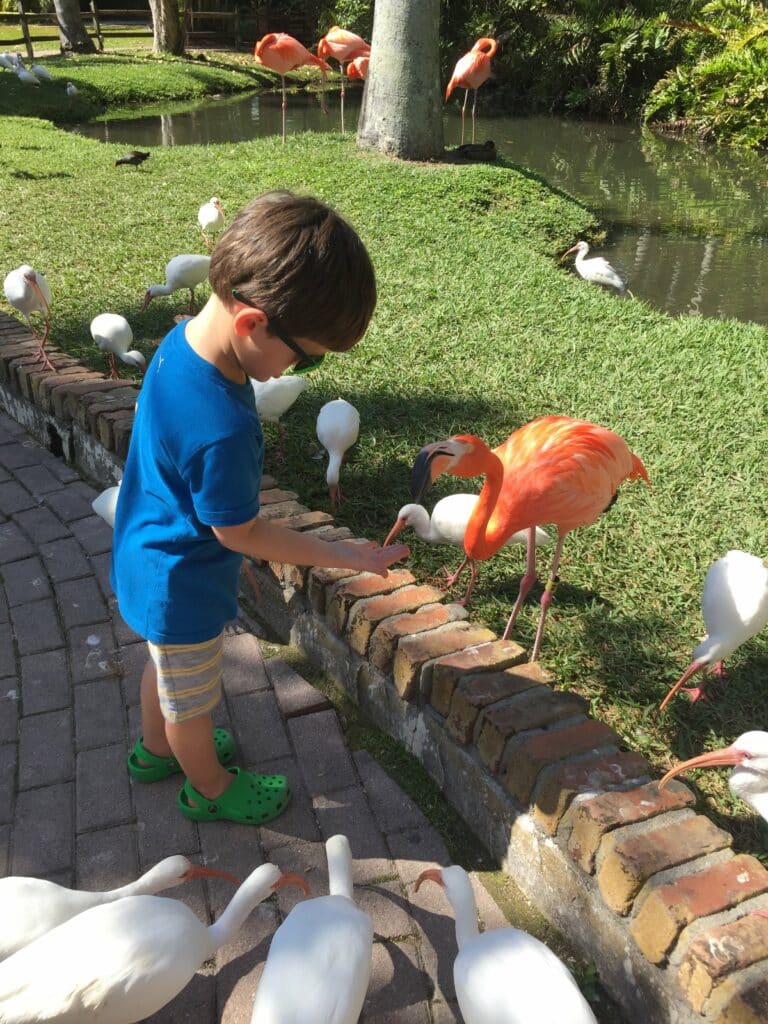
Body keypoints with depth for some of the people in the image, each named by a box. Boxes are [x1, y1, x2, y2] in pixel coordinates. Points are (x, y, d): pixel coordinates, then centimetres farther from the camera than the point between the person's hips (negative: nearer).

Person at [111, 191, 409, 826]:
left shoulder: (185, 338, -14)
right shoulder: (222, 431, -41)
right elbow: (239, 533, -26)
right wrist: (348, 556, -17)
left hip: (152, 563, 8)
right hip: (182, 587, -8)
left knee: (167, 666, 32)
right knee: (193, 697, 19)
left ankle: (156, 748, 59)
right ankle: (210, 788, 47)